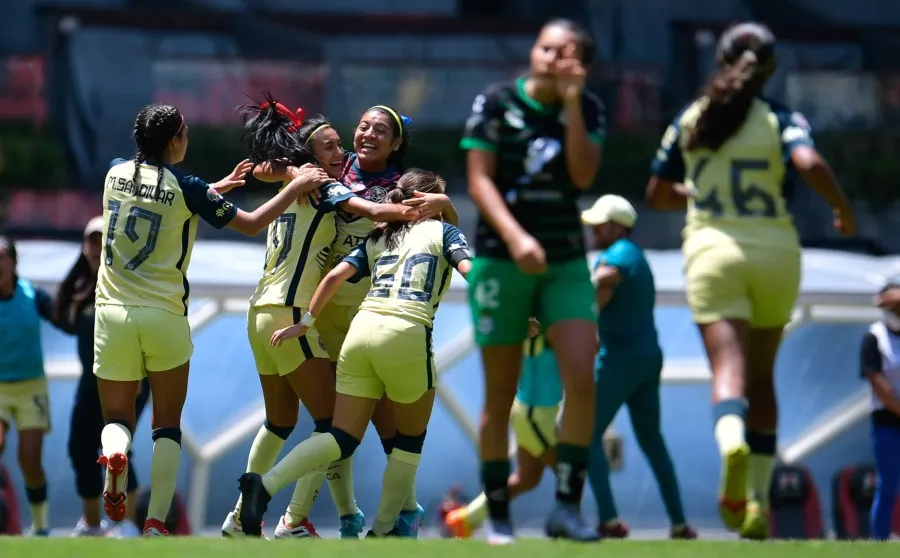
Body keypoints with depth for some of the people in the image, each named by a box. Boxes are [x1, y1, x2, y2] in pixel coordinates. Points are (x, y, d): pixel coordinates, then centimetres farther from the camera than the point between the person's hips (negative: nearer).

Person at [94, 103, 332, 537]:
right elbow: (251, 224, -2)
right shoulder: (184, 188, -9)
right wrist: (297, 186, 8)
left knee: (116, 418, 13)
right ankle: (156, 524, -6)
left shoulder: (116, 173, 3)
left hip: (114, 313, 2)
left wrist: (217, 188, 26)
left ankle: (114, 453, -23)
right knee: (168, 426, 9)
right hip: (165, 317, -2)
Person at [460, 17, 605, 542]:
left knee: (582, 380, -14)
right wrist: (514, 237, -22)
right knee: (501, 395, 1)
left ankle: (567, 506, -7)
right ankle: (499, 516, 10)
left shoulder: (588, 109, 3)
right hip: (501, 260, -2)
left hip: (566, 262, 2)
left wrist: (570, 102, -14)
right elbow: (480, 179, -8)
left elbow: (583, 175, -10)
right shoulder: (496, 102, -4)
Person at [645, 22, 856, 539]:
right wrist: (845, 211, -6)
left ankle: (732, 440, -47)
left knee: (729, 372, -12)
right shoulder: (782, 119, -1)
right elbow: (809, 162, -22)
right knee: (761, 376, 16)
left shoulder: (690, 120, 7)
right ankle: (758, 499, 15)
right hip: (774, 249, 0)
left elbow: (658, 194, 13)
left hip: (711, 247, 0)